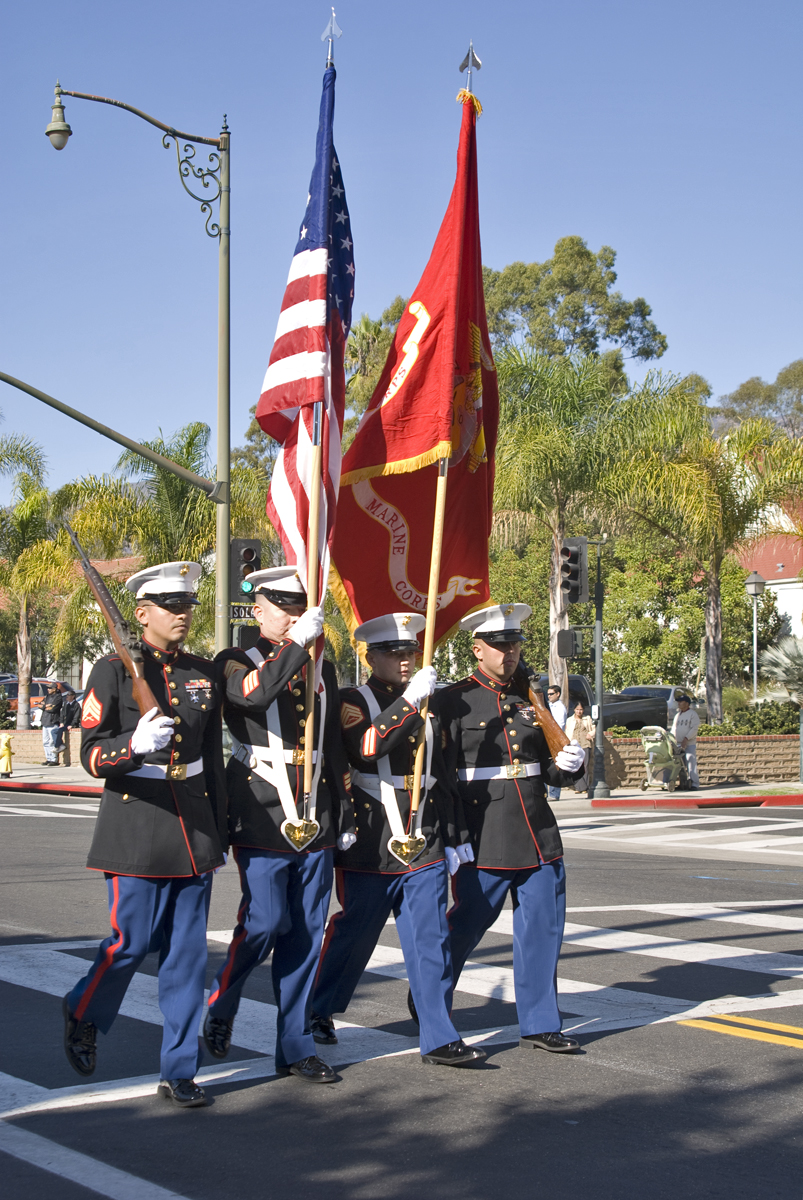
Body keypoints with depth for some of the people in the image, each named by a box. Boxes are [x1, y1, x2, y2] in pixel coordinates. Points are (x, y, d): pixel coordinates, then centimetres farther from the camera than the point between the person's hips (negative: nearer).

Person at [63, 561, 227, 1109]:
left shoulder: (204, 673, 10)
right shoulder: (113, 671, -5)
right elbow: (91, 756, -7)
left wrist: (219, 833, 16)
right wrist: (134, 745, -28)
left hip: (194, 829, 4)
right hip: (137, 828, -4)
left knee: (188, 951, 4)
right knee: (131, 942, -1)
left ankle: (179, 1072, 14)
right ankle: (83, 1015, 30)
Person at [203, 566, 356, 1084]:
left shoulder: (322, 670, 15)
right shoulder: (236, 663, 1)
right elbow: (253, 693, -25)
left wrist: (345, 816, 16)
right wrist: (297, 644, -26)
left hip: (315, 823, 5)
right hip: (262, 820, -5)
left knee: (307, 932, 5)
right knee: (264, 922, -8)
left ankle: (297, 1046, 14)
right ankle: (220, 1005, 18)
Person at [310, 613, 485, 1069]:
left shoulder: (428, 705, 14)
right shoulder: (353, 701, -2)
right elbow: (365, 748, -23)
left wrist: (454, 838, 17)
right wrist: (409, 701, -27)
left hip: (424, 845, 4)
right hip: (370, 848, -4)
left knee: (432, 941, 0)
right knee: (352, 934, 8)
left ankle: (440, 1038, 5)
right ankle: (319, 1012, 29)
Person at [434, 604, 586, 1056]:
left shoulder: (530, 698, 14)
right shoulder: (453, 701, -3)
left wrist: (568, 764, -3)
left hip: (539, 837, 5)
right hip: (483, 840, -5)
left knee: (543, 929, 6)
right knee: (467, 926, 3)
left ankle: (540, 1024, 18)